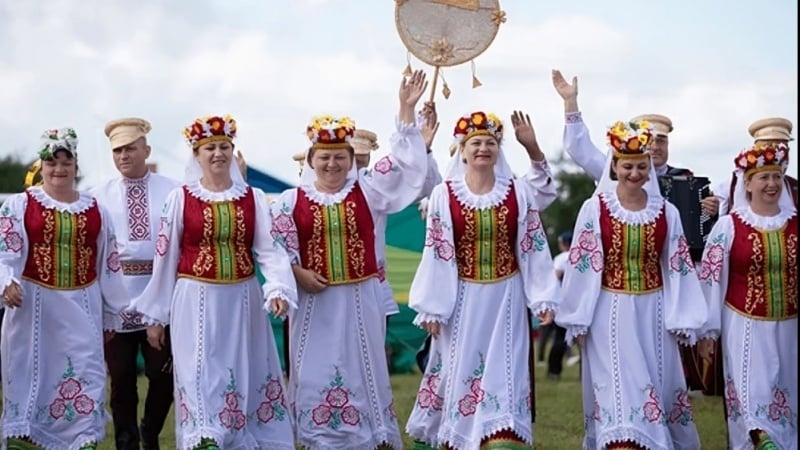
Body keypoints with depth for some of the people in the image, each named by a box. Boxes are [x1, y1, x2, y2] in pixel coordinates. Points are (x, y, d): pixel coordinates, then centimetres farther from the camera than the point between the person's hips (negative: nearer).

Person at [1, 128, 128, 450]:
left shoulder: (95, 209, 10)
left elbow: (109, 264, 13)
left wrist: (112, 314, 13)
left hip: (81, 306, 2)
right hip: (34, 305, -2)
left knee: (84, 376, -1)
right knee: (33, 373, 2)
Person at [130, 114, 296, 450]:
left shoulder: (254, 198, 4)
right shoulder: (180, 198, 0)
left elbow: (269, 249, -4)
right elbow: (165, 258, 2)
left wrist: (278, 288, -22)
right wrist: (155, 315, 3)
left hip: (242, 301, 2)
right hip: (195, 302, -2)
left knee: (246, 379, 7)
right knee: (200, 380, -6)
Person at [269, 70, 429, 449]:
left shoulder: (368, 191, 3)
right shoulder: (291, 200, 1)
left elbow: (404, 163, -2)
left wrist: (407, 110, -8)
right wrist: (297, 273, -16)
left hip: (360, 298, 1)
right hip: (315, 301, 0)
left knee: (363, 368, 8)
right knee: (316, 373, 5)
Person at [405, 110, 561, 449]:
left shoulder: (519, 192, 0)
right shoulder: (444, 195, -4)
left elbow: (534, 249, 2)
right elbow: (436, 254, -4)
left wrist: (543, 298, -2)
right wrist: (431, 307, -6)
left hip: (506, 298, 1)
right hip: (463, 298, -1)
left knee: (505, 373, -2)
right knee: (459, 371, 6)